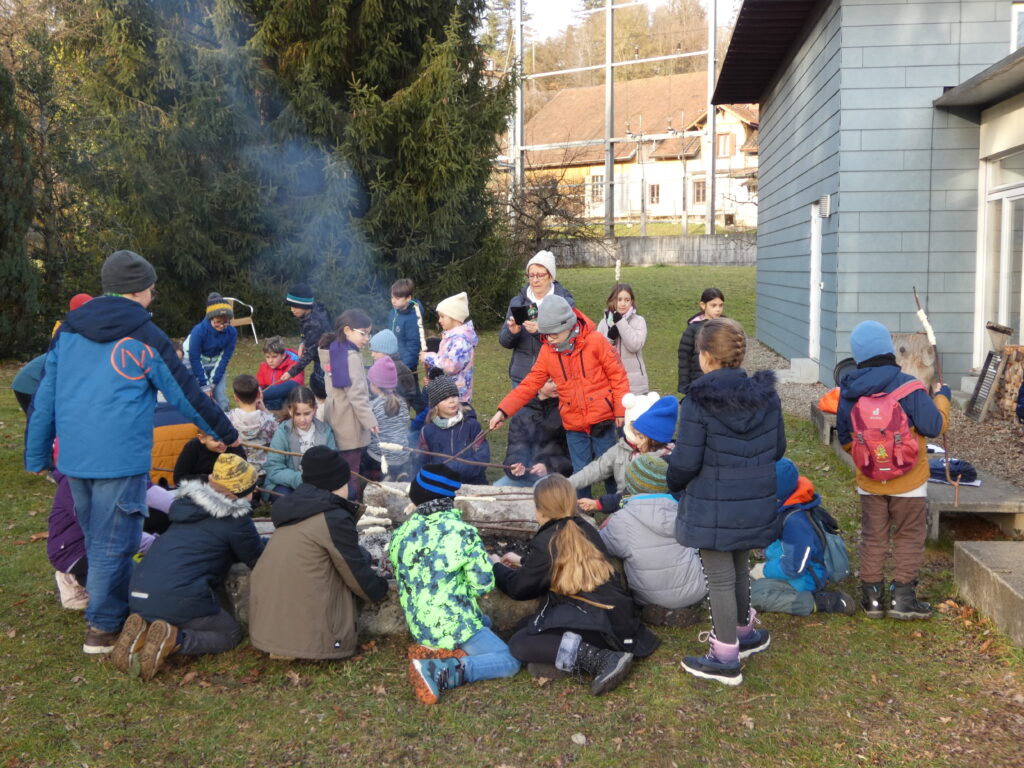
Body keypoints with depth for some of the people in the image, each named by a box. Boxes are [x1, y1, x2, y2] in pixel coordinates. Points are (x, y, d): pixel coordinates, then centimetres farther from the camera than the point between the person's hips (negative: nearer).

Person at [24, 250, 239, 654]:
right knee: (114, 545, 4)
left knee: (97, 540, 20)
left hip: (73, 457, 6)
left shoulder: (68, 330, 10)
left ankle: (108, 610, 33)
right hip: (121, 459, -6)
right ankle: (103, 627, 12)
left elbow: (44, 397, 11)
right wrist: (227, 435, 10)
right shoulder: (144, 336, -6)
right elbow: (186, 394, -1)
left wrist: (37, 456, 18)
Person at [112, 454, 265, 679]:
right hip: (179, 599, -7)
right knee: (231, 634, 12)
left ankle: (142, 631, 3)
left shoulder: (188, 503, 18)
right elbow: (260, 561, 7)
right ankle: (175, 640, -13)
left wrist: (257, 542, 34)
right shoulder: (235, 519, -4)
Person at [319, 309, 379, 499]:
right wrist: (370, 421, -17)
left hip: (335, 417, 9)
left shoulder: (334, 350, 10)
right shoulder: (351, 356, -18)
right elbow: (357, 394, -21)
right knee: (350, 471, -3)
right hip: (350, 423, -9)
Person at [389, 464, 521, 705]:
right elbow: (483, 584, -13)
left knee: (484, 622, 30)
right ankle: (439, 671, -18)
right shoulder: (463, 532, -15)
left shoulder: (401, 534, 0)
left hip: (418, 627, 7)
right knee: (510, 662, 0)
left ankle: (432, 650, 3)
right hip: (453, 626, -7)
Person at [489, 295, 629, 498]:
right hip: (573, 425, 3)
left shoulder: (595, 341, -10)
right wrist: (504, 410, -9)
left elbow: (617, 375, -6)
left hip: (601, 421, -3)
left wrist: (621, 410, -7)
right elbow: (530, 383, 0)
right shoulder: (547, 351, 1)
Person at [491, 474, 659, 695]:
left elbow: (518, 588, 4)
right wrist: (523, 561, 43)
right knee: (527, 627, 20)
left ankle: (601, 659, -21)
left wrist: (497, 567, 25)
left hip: (596, 625, -9)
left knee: (519, 644, -13)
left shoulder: (546, 542, -8)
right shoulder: (585, 530, 14)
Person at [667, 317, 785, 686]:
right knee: (740, 569, 25)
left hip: (713, 508, -6)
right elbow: (778, 448, 8)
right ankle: (743, 633, 43)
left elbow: (686, 462, -17)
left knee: (720, 579, 6)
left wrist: (675, 482, 4)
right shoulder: (767, 396, -2)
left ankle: (726, 659, 17)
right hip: (755, 504, 6)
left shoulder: (699, 401, -19)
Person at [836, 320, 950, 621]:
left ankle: (872, 596, 20)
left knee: (872, 539, 14)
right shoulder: (909, 388, -19)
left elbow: (844, 440, 5)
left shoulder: (847, 393, -5)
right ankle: (902, 596, 14)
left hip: (869, 482, 3)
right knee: (909, 538, 12)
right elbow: (935, 427, -13)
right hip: (908, 482, -3)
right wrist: (941, 397, 4)